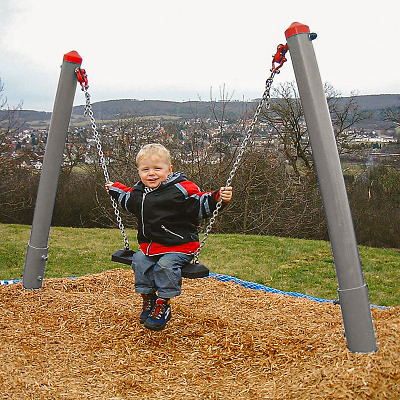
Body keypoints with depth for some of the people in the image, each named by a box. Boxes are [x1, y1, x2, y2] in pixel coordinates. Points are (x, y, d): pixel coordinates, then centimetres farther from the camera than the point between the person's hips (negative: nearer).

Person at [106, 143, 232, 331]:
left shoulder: (181, 189, -13)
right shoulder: (139, 191, 7)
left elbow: (202, 205, -10)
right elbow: (128, 201, 32)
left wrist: (218, 198, -25)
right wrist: (115, 189, 36)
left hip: (179, 246, -6)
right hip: (149, 244, 7)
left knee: (166, 265, -27)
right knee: (140, 260, -14)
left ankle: (163, 305, -10)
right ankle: (148, 299, 3)